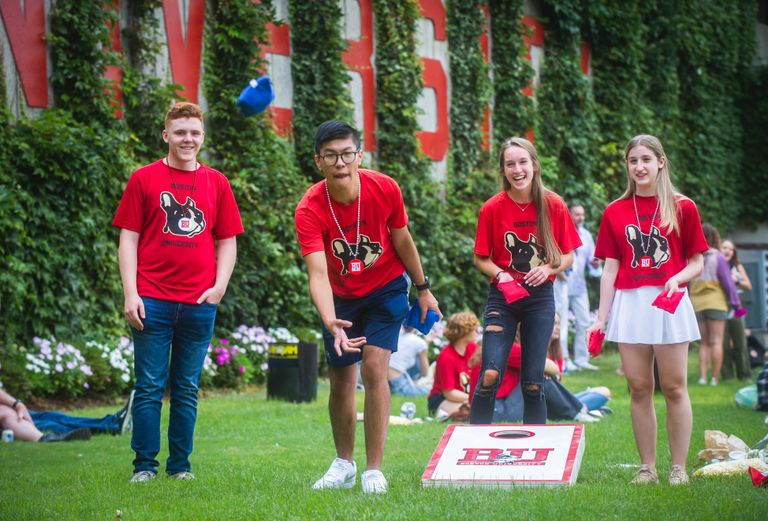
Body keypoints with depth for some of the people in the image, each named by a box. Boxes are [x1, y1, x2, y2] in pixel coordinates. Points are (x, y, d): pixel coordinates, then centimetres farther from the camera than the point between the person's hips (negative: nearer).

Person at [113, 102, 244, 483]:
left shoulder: (216, 183, 11)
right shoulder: (144, 179, 4)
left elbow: (227, 241, 14)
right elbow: (129, 238, 3)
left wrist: (219, 287, -1)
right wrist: (130, 293, -5)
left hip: (199, 304, 2)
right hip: (152, 301, -2)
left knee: (187, 389, 8)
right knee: (149, 387, 0)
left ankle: (180, 464, 16)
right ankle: (144, 465, 6)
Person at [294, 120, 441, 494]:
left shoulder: (384, 189, -22)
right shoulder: (309, 210, -26)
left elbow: (403, 241, -4)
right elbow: (318, 273, -36)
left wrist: (423, 289, 6)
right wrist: (331, 323, -51)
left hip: (387, 289, -1)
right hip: (341, 298, 1)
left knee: (374, 368, -16)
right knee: (341, 380, 8)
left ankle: (373, 471, -9)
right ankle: (344, 465, 30)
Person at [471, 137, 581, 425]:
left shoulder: (554, 206, -4)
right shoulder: (492, 208, -6)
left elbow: (568, 256, 5)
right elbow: (480, 258, 4)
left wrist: (548, 268, -15)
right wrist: (500, 274, -15)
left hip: (540, 297, 1)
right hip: (502, 296, -1)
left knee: (533, 383, 4)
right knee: (490, 374, -14)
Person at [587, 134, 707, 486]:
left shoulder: (683, 207, 3)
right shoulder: (615, 212, 9)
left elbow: (696, 263, 6)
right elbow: (610, 268, 10)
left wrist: (677, 279, -15)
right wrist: (601, 317, 5)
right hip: (629, 305, 2)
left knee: (674, 387, -1)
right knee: (639, 388, 2)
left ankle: (678, 467, 5)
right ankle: (647, 467, 8)